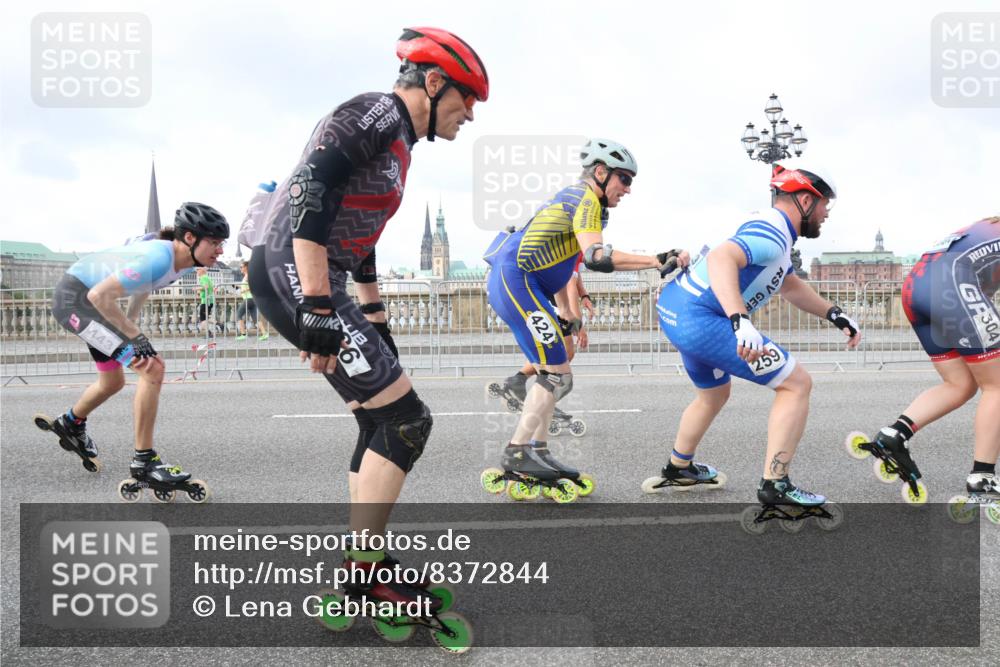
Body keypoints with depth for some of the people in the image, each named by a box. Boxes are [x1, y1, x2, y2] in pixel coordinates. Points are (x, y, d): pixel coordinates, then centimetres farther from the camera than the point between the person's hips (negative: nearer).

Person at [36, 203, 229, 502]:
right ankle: (144, 464, -11)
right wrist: (137, 337, -28)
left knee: (113, 382, 25)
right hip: (75, 299, -9)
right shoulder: (159, 258, -33)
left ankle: (71, 425, 55)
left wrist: (128, 325, 17)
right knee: (153, 369, -20)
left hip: (91, 299, 9)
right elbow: (100, 296, -35)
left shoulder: (182, 261, -5)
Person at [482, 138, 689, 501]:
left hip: (509, 283, 10)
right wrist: (658, 260, -27)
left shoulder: (572, 198, 22)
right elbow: (596, 256, -26)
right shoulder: (585, 199, -9)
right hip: (516, 282, -10)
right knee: (556, 375, -9)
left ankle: (536, 453, 15)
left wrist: (566, 316, 28)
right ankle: (516, 455, -5)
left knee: (553, 374, 13)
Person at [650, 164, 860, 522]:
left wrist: (835, 314, 22)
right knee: (797, 384, -4)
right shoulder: (772, 234, -16)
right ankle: (774, 486, -4)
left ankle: (677, 469, 50)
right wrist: (741, 321, -45)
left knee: (714, 394, 33)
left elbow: (791, 287, 30)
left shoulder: (771, 232, 16)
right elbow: (721, 259, -34)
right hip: (701, 320, -11)